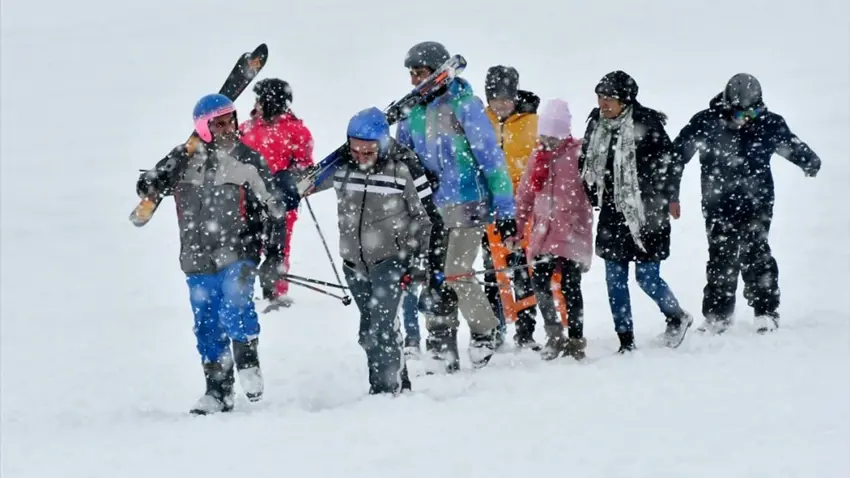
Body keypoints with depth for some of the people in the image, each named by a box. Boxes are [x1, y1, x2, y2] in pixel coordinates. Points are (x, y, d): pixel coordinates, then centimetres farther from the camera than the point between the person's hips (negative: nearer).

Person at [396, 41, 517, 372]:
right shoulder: (413, 112, 8)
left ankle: (484, 331, 14)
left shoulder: (464, 105, -11)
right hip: (430, 208, 6)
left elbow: (491, 157, -10)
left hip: (467, 205, -6)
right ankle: (442, 352, 9)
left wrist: (505, 208, -12)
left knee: (455, 276, -10)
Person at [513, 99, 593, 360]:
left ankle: (575, 341, 9)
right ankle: (554, 335, 8)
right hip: (544, 231, 5)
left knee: (570, 286, -2)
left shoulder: (579, 154, -6)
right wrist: (516, 229, 13)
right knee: (540, 281, -5)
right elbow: (525, 194, 15)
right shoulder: (539, 156, 11)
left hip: (572, 231, -5)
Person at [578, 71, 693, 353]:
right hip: (612, 216, 6)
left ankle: (677, 318, 25)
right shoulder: (597, 125, 6)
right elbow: (586, 165, 17)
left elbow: (666, 163, -10)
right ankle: (626, 341, 11)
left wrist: (667, 200, -10)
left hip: (645, 214, -6)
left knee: (647, 277, -2)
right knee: (615, 279, 4)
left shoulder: (647, 125, -13)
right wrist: (592, 199, 13)